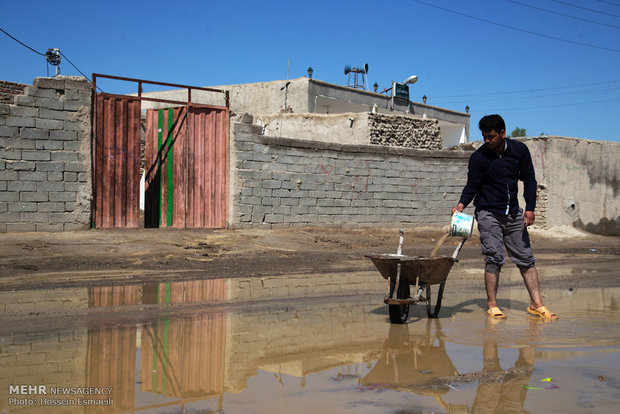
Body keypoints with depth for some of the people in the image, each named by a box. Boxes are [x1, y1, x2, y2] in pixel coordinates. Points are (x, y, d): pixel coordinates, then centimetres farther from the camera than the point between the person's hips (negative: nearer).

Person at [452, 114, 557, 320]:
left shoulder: (519, 150, 0)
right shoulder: (478, 157, -8)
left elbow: (529, 180, 6)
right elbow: (472, 185, -5)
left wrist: (530, 208, -3)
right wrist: (461, 204, -24)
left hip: (513, 213, 3)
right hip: (488, 213, -3)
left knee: (526, 258, 5)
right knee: (494, 259, -9)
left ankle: (536, 304, 11)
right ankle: (492, 305, 1)